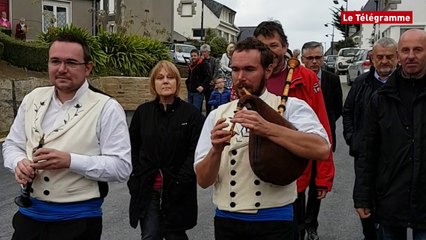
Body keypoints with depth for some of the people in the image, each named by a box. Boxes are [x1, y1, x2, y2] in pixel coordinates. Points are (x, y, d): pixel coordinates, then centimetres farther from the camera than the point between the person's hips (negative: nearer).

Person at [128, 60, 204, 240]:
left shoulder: (191, 113, -5)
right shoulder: (142, 112, 6)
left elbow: (196, 151, -9)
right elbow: (133, 147, 12)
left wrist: (181, 182, -14)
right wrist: (136, 176, 2)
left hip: (177, 191, -2)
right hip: (147, 190, 3)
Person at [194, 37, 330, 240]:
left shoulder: (291, 107, -6)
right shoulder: (217, 115, 2)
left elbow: (322, 149, -22)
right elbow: (203, 180, 0)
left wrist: (267, 129, -30)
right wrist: (216, 150, -19)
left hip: (274, 220, -2)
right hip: (227, 220, 3)